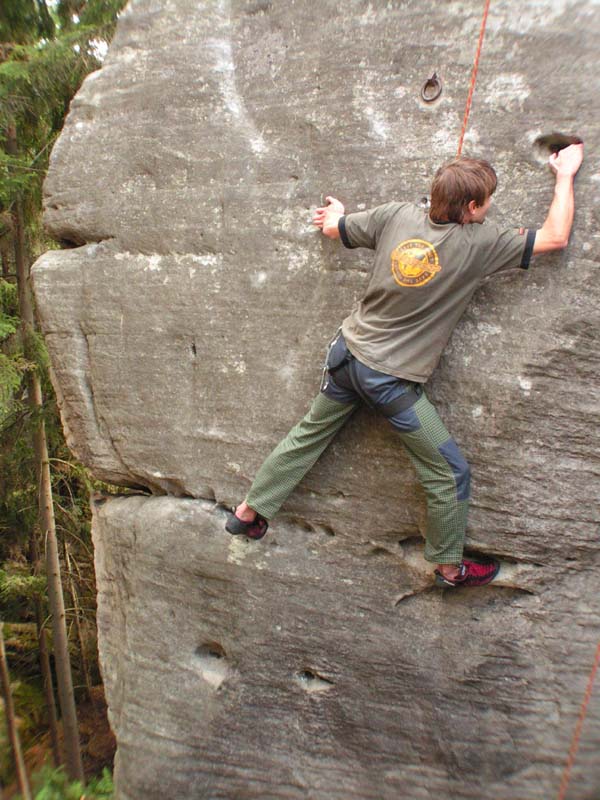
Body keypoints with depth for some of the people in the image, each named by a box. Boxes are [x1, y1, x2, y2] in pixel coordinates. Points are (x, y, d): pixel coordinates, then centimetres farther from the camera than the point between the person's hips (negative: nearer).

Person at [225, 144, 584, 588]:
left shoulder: (397, 215, -2)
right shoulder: (480, 242, -12)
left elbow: (332, 227, 10)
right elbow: (556, 237, -2)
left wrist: (336, 214, 34)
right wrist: (565, 173, 12)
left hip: (348, 352, 6)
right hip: (392, 380, -6)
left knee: (308, 436, 22)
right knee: (452, 473, 11)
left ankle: (248, 512, 37)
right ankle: (450, 567, 30)